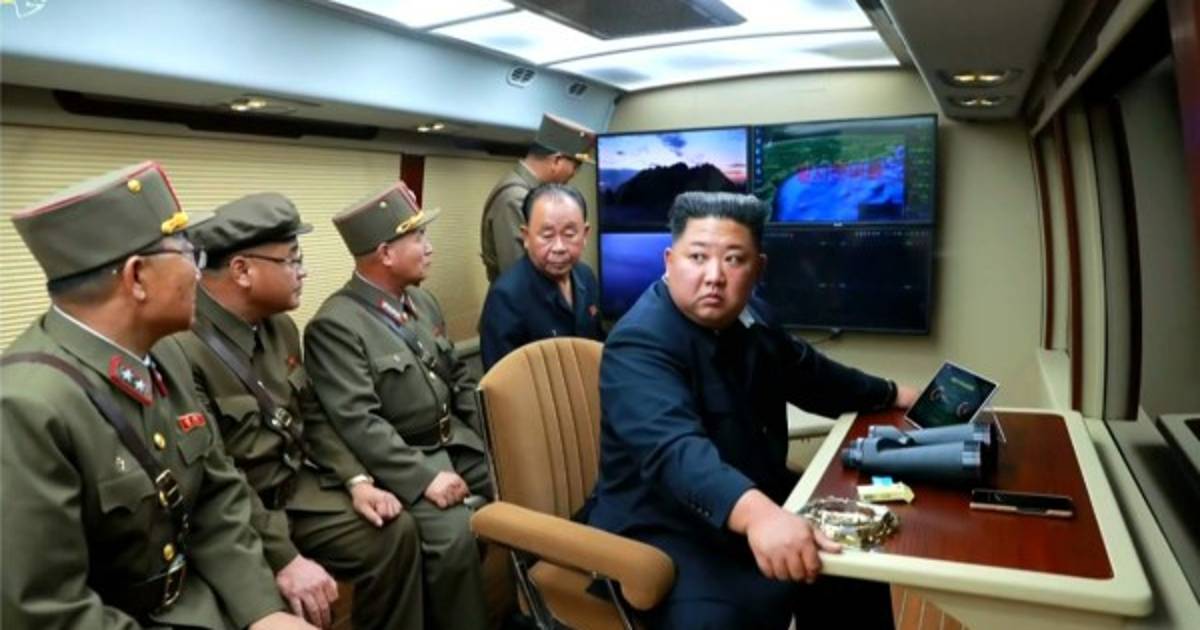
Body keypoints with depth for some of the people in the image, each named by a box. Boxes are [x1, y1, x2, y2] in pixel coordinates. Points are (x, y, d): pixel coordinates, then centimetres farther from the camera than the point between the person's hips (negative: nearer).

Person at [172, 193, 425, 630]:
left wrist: (356, 480, 0)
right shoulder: (181, 348, -23)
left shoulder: (280, 326, 5)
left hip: (295, 490, 8)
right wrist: (284, 558, -27)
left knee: (394, 531, -6)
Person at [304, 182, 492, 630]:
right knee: (454, 534, -28)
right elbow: (358, 423, -21)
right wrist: (423, 477, -26)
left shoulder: (422, 301, 10)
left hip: (458, 444, 7)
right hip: (402, 463, -7)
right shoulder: (335, 325, -15)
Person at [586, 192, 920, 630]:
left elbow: (809, 373, 23)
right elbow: (675, 448, -43)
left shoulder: (750, 318, 3)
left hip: (759, 507, 9)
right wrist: (755, 512, -59)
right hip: (666, 531, -9)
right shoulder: (640, 344, -25)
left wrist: (891, 395, 30)